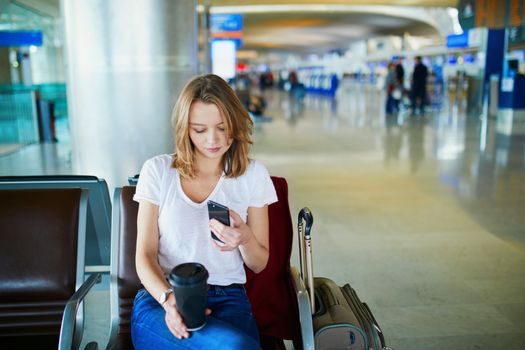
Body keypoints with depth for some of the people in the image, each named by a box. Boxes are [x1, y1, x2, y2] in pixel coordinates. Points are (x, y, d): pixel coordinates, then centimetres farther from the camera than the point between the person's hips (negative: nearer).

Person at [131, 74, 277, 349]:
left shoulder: (253, 175, 6)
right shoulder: (158, 170, 4)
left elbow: (259, 264, 11)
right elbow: (145, 256, 1)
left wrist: (245, 239, -13)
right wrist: (169, 299, -19)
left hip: (227, 299, 2)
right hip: (160, 300, -1)